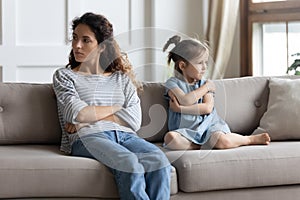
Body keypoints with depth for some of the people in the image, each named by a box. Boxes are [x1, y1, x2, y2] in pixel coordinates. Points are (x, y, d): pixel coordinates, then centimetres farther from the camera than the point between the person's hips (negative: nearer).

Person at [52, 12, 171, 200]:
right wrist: (116, 108, 8)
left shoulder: (122, 78, 22)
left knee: (159, 160, -31)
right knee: (130, 164, -37)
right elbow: (79, 113, -4)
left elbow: (135, 120, 5)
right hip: (88, 137, -3)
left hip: (125, 135, 3)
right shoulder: (64, 76, 16)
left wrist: (90, 117, -3)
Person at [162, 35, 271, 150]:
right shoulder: (172, 83, 2)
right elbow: (185, 101, -17)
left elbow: (207, 108, -7)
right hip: (186, 131, -2)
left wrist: (181, 109, -14)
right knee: (170, 138, -36)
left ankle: (251, 139, -6)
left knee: (223, 141, -32)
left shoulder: (204, 83, 11)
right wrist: (206, 86, -6)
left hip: (208, 126, 2)